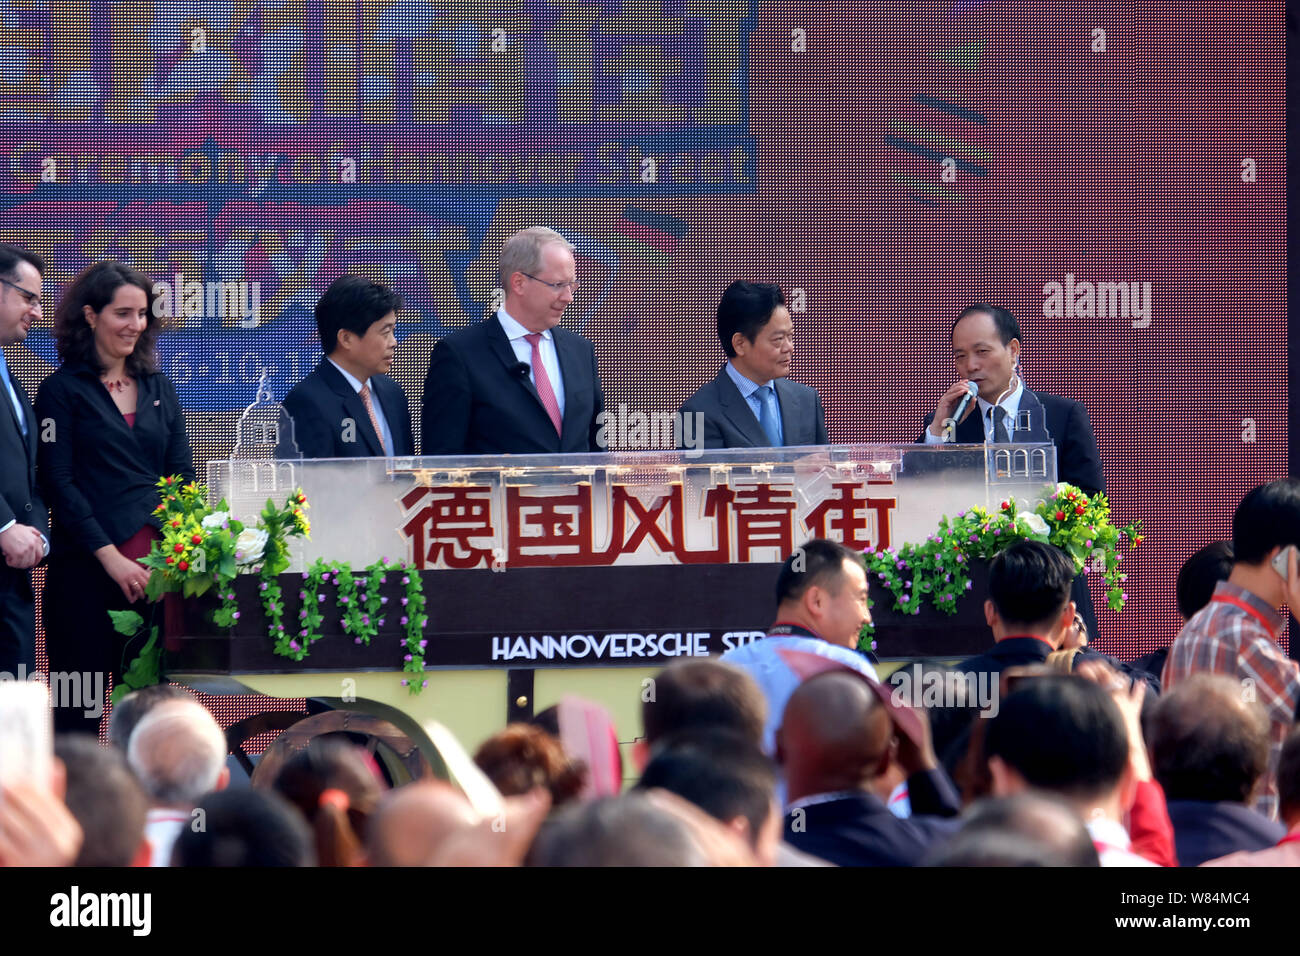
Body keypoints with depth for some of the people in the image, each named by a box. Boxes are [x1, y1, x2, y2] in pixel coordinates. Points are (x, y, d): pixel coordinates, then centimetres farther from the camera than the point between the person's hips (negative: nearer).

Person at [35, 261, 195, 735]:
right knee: (79, 711, -3)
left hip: (156, 567, 5)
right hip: (86, 569, -4)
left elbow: (182, 475, 14)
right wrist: (111, 557, -13)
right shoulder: (63, 390, 1)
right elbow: (58, 483, -6)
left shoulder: (159, 389, 16)